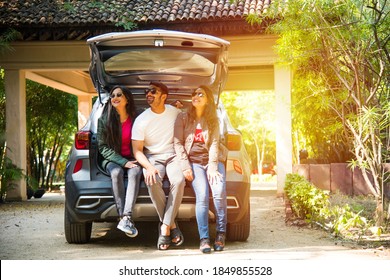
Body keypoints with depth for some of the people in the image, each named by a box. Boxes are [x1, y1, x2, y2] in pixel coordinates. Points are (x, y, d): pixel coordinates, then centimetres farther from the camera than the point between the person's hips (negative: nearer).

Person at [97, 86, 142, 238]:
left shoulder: (136, 118, 1)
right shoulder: (104, 120, 0)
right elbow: (103, 147, -3)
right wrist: (123, 162, -14)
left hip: (133, 159, 0)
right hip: (113, 160, 0)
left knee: (135, 172, -32)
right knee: (116, 172, -33)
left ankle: (126, 218, -43)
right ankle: (124, 217, -36)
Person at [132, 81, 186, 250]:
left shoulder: (175, 112, 3)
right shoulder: (141, 120, -3)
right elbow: (137, 150, -5)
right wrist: (149, 167, -24)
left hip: (173, 155, 1)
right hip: (152, 158, -1)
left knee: (178, 181, -33)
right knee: (152, 182, -34)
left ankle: (165, 227, -24)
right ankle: (171, 225, -19)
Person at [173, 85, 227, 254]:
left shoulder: (213, 121, 13)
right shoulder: (183, 118, 9)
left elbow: (214, 144, 2)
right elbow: (178, 143, 3)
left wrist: (212, 168, -11)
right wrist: (185, 167, -8)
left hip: (213, 160, 1)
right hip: (194, 161, -1)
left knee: (219, 193, -23)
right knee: (202, 195, -24)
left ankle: (221, 233, -5)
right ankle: (204, 239, -20)